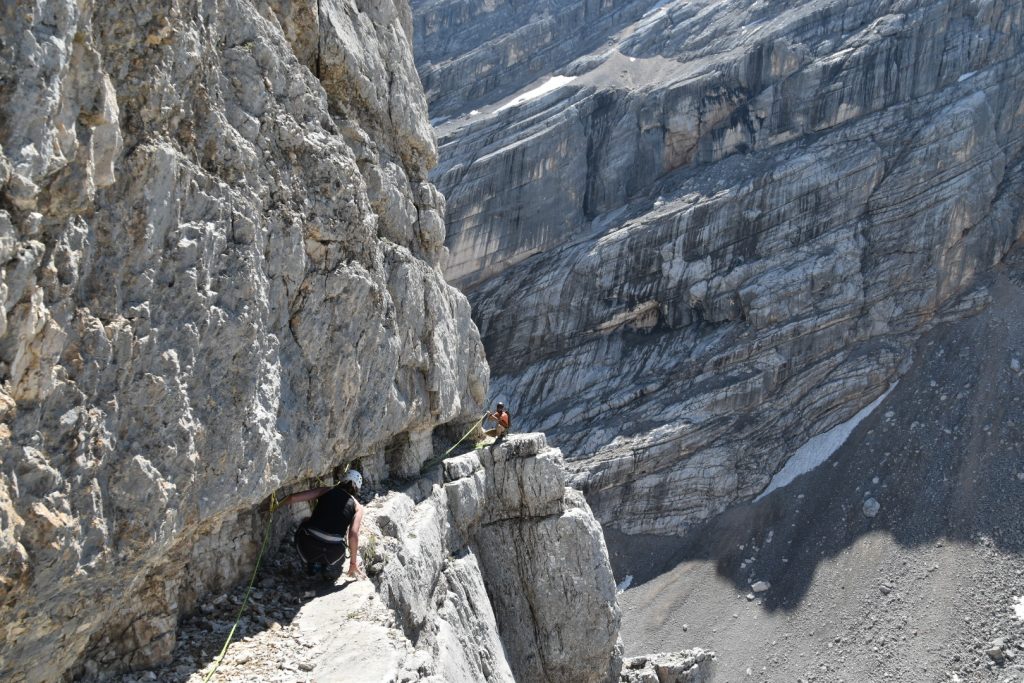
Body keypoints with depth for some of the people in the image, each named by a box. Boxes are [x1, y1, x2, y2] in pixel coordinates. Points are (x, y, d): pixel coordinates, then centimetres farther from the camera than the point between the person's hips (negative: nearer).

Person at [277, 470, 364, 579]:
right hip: (332, 556, 0)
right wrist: (353, 563, 7)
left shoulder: (326, 491, 12)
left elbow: (294, 497, 6)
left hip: (308, 547, 0)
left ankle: (311, 564, 22)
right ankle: (324, 565, 14)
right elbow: (353, 534, -1)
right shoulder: (357, 507, 10)